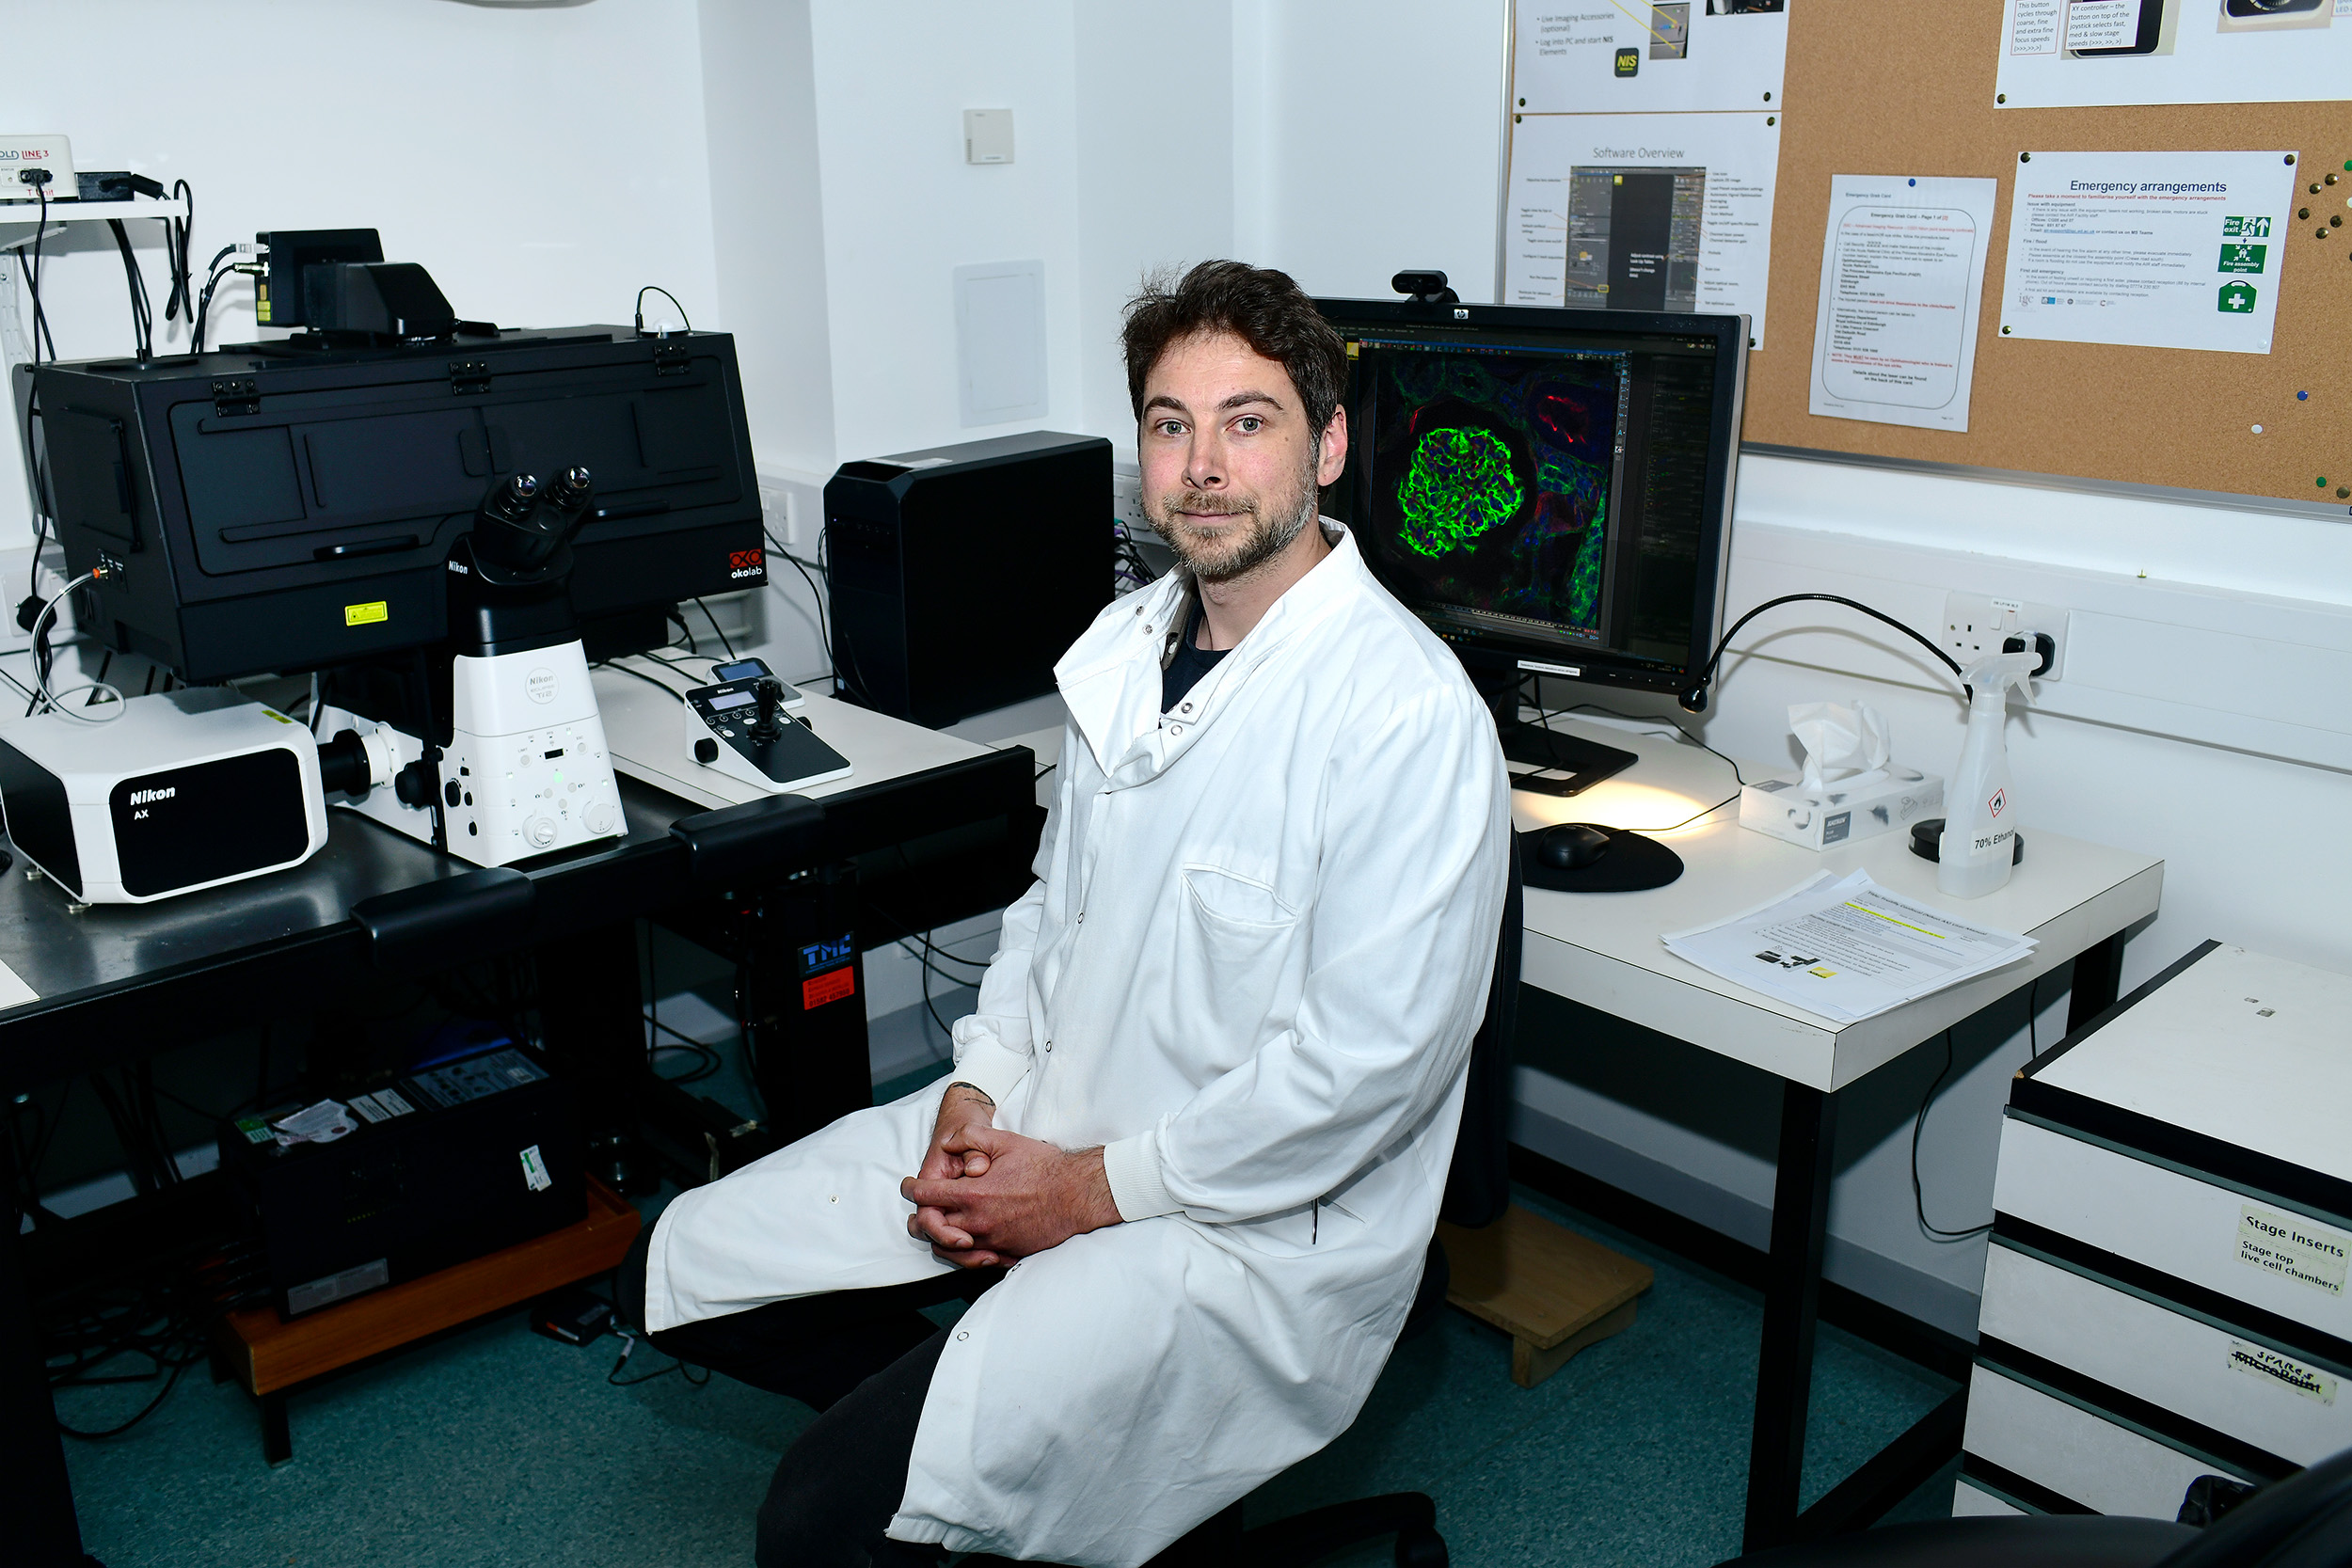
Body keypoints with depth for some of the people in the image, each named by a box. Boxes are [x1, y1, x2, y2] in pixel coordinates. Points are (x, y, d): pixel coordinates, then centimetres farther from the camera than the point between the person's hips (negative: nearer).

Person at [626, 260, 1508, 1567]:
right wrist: (978, 1091, 0)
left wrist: (1098, 1191, -16)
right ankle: (988, 1421, 17)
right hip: (1049, 1121, 8)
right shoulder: (1126, 645, 6)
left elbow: (1366, 1064, -23)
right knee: (693, 1265, 8)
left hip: (1256, 1221, -8)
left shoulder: (1408, 713, -21)